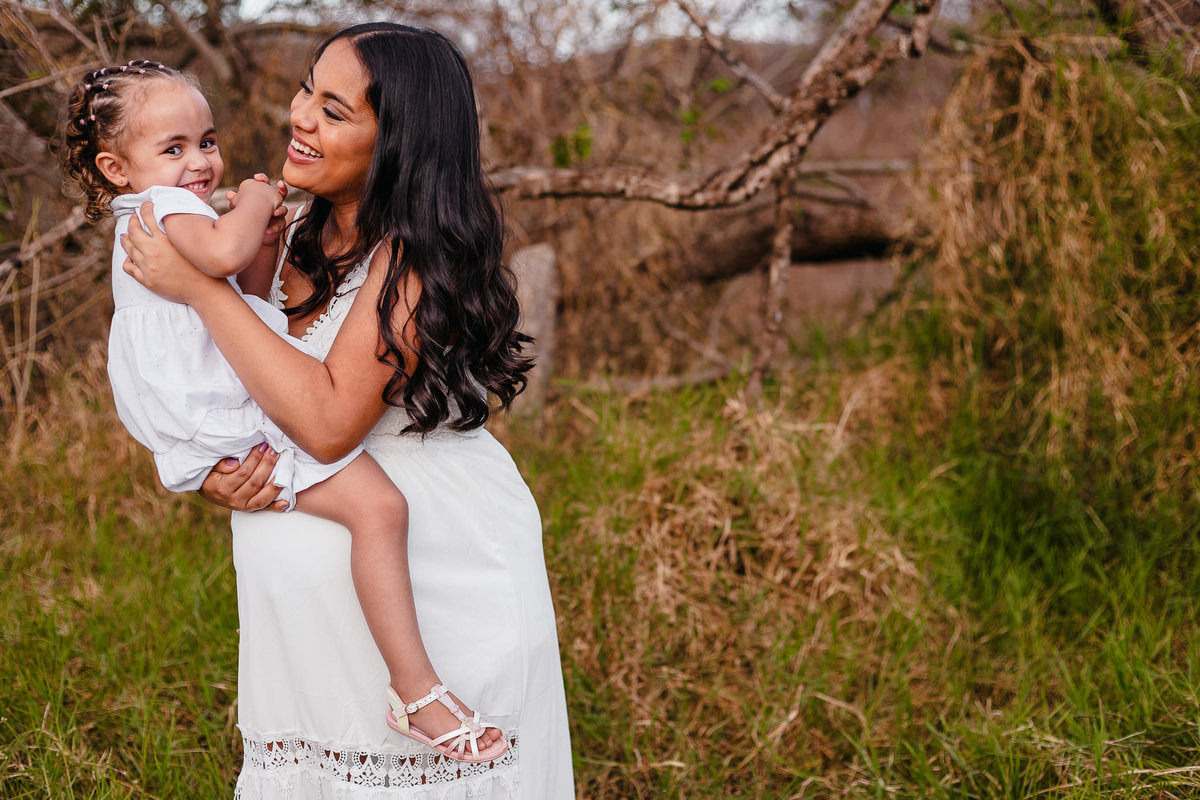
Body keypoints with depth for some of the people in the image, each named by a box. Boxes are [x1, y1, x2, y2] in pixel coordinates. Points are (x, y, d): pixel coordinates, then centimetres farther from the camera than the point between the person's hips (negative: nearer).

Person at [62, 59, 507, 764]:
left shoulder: (147, 223, 22)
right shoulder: (165, 208, -13)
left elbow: (241, 294, 32)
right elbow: (220, 253, -37)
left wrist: (264, 242, 13)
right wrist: (254, 203, -15)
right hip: (238, 428, -12)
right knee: (377, 505, -24)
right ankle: (416, 687, -24)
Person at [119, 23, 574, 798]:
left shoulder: (416, 254, -18)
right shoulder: (299, 235, 5)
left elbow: (329, 420, -27)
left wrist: (199, 286, -22)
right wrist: (214, 470, -8)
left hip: (443, 582, -7)